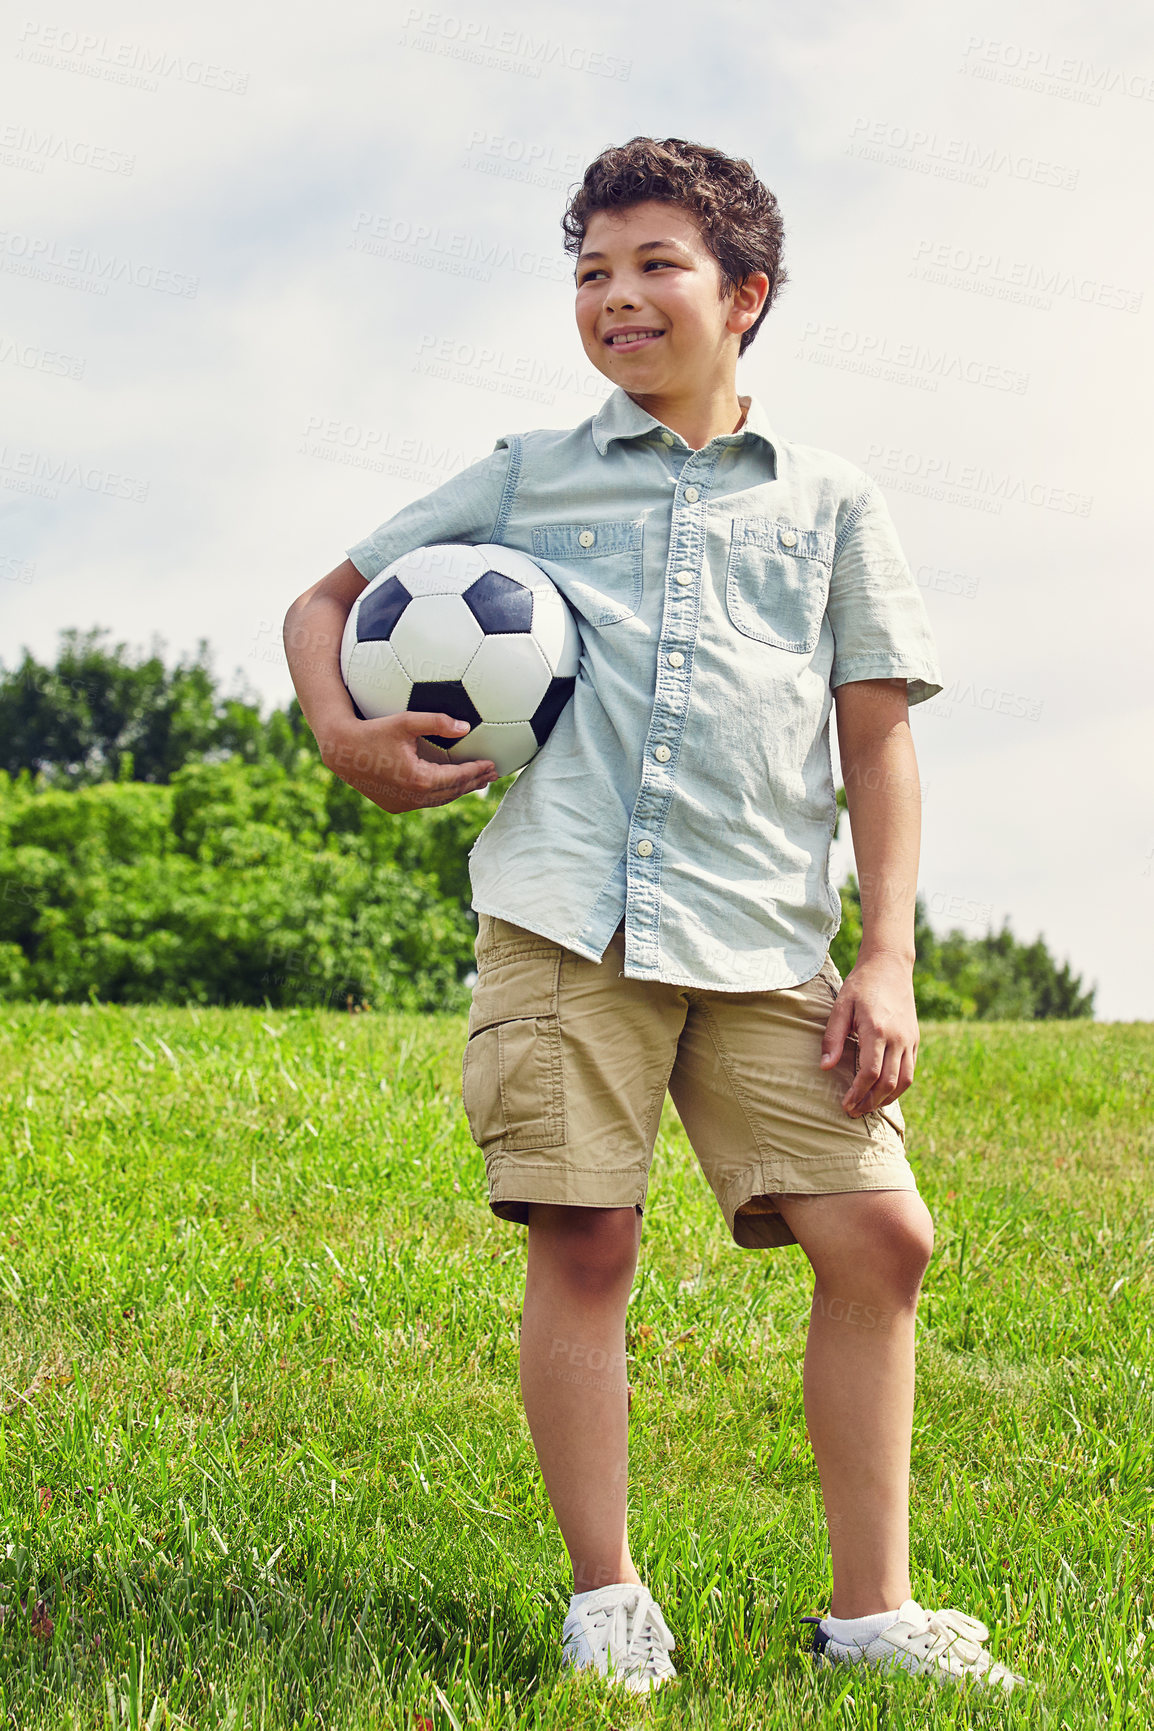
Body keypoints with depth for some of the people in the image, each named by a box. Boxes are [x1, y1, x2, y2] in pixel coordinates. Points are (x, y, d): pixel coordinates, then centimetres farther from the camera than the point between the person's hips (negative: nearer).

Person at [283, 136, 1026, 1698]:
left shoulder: (831, 504, 16)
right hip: (565, 919, -1)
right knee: (581, 1241, -5)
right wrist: (344, 734, 1)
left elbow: (879, 744, 12)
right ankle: (606, 1602, 8)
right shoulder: (526, 478, 15)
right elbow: (327, 600, 22)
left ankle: (871, 1609, 5)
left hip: (766, 939, 1)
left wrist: (888, 956, 3)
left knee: (880, 1237, -6)